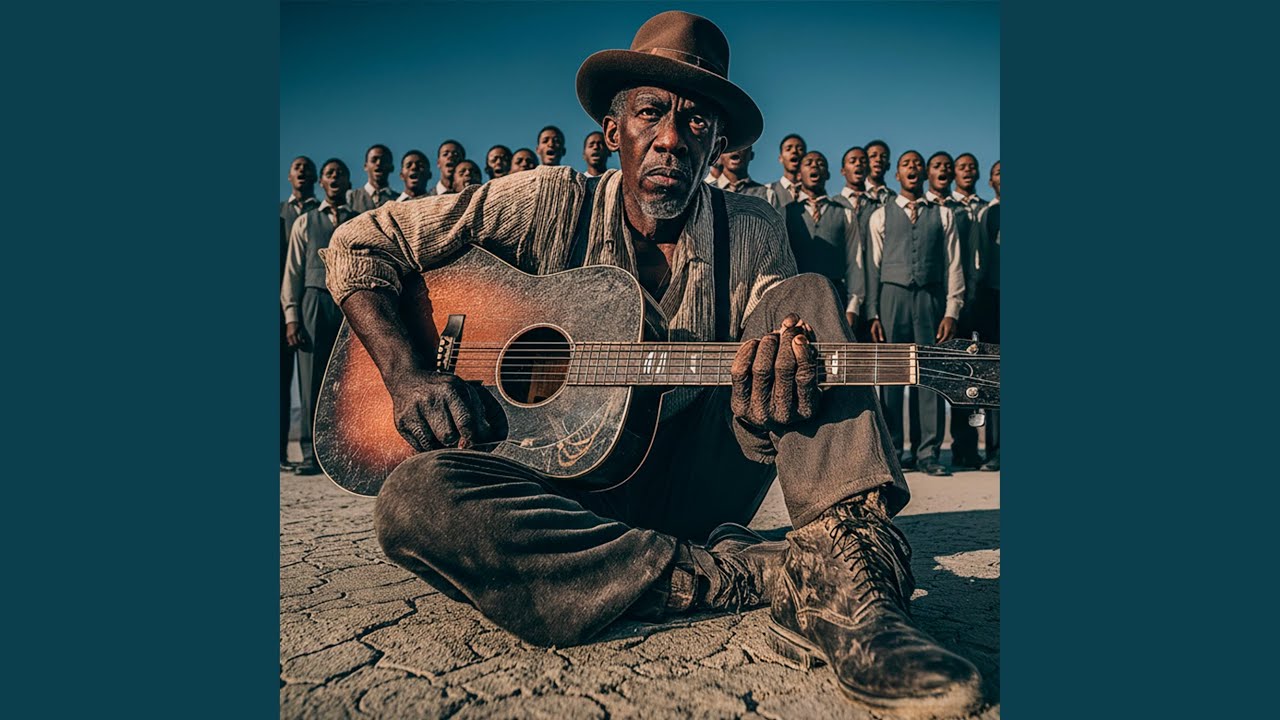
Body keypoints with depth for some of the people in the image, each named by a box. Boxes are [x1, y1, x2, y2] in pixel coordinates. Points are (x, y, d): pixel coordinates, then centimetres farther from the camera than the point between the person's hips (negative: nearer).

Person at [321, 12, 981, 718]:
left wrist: (764, 419, -32)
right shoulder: (553, 204, -3)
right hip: (566, 489, 0)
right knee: (415, 496, -33)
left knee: (805, 295, -13)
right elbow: (360, 243, 0)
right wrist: (407, 373, -16)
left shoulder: (752, 233, 1)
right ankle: (778, 575, -34)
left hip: (694, 487, 1)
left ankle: (850, 575, -36)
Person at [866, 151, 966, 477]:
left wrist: (951, 312, -2)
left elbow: (954, 265, 8)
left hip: (931, 297, 1)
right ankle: (890, 450, 7)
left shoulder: (943, 215, 13)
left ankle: (928, 453, 5)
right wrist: (873, 314, 0)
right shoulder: (881, 215, 12)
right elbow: (873, 266, 8)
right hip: (892, 295, 0)